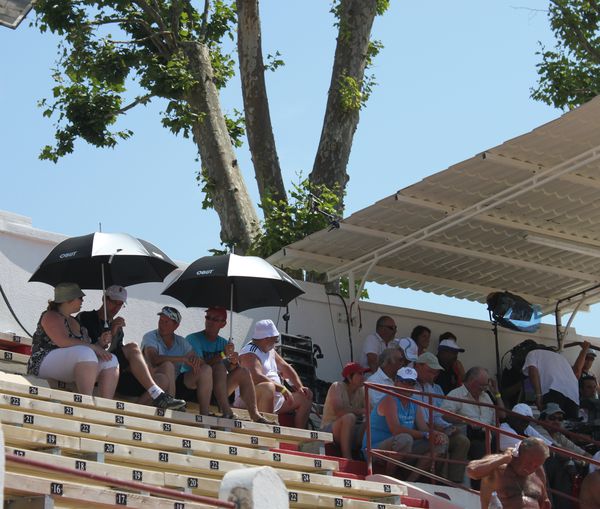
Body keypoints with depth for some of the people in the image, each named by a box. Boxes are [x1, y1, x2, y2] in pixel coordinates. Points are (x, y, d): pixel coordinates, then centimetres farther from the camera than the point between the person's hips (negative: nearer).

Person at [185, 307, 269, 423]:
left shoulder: (223, 343, 13)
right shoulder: (193, 339, -6)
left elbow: (231, 370, 4)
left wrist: (234, 363, -19)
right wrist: (222, 354, -26)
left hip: (216, 392, 6)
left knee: (243, 372, -10)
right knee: (219, 366, -28)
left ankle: (255, 415, -19)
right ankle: (226, 412, -39)